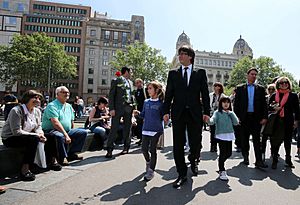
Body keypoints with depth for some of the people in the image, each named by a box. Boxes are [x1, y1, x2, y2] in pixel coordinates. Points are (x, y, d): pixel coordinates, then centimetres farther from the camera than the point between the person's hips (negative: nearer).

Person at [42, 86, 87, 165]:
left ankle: (72, 153, 0)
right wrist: (66, 135, -27)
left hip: (67, 131, 8)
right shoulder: (52, 105, -10)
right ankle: (63, 157, -15)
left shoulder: (69, 106, 16)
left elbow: (72, 121, 22)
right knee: (60, 136, -39)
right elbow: (55, 122, -22)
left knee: (83, 132, -5)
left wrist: (73, 133, 13)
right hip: (51, 131, -8)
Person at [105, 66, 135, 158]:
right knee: (114, 128, -6)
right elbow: (111, 95, -3)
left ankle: (126, 147, 18)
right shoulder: (116, 81, 3)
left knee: (127, 128, 8)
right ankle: (109, 149, 0)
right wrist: (111, 108, -12)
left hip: (128, 108, 5)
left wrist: (133, 107, 8)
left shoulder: (130, 82, 19)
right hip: (118, 108, -5)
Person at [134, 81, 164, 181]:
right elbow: (143, 115, 13)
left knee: (152, 149, 2)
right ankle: (148, 162, 38)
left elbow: (163, 116, 1)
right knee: (144, 149, 7)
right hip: (146, 129, 4)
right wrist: (138, 113, -4)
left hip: (156, 129, -4)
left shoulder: (160, 103, -5)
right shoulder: (146, 102, 8)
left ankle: (151, 171, 14)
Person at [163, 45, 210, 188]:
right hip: (178, 113, 1)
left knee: (196, 143, 3)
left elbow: (205, 93, 5)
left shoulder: (200, 73, 9)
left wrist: (206, 112, -3)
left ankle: (193, 160, 38)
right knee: (178, 145, 2)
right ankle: (182, 175, 16)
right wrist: (166, 111, -4)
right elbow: (168, 94, 6)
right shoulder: (173, 73, 11)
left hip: (195, 113, -1)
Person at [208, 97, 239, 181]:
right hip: (221, 135, -5)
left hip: (229, 135, 5)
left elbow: (236, 122, -1)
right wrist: (209, 120, -42)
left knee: (229, 153, 10)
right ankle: (222, 171, 9)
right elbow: (212, 121, -20)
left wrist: (230, 113, -8)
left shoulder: (231, 113, 10)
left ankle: (221, 164, 36)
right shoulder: (217, 112, -5)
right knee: (223, 153, -6)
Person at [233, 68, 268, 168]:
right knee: (244, 138, 9)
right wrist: (236, 116, -4)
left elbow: (264, 104, 6)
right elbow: (236, 103, 3)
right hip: (244, 117, 0)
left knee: (257, 139, -1)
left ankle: (259, 161, 1)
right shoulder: (240, 88, 6)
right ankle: (245, 157, 23)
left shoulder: (260, 89, 8)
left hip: (256, 117, 0)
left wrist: (264, 117, -3)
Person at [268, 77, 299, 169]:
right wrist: (274, 108, -12)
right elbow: (269, 106, 9)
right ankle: (275, 160, 9)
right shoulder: (274, 95, 7)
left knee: (288, 141, 11)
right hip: (276, 121, 0)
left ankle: (288, 159, 27)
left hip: (288, 121, 0)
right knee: (275, 141, 0)